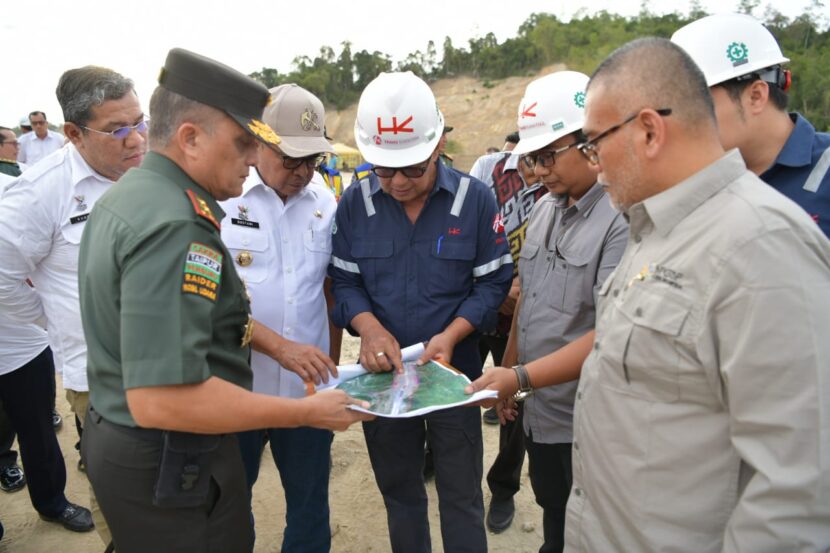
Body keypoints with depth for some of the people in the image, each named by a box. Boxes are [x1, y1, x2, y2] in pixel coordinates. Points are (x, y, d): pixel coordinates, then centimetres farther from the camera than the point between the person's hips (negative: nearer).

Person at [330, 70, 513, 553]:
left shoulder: (475, 199, -11)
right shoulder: (355, 203, -5)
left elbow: (493, 282, -8)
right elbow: (344, 280, -1)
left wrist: (450, 336, -22)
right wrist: (369, 328, -21)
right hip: (382, 373, 3)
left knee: (461, 497, 13)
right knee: (398, 491, 21)